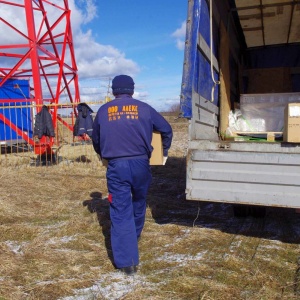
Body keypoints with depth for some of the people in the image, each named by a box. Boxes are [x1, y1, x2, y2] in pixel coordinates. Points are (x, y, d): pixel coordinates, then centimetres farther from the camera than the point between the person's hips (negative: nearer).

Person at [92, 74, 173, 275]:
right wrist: (164, 152, 24)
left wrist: (103, 156, 40)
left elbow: (96, 139, 20)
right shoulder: (144, 108, 5)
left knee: (121, 212, 3)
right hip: (140, 164, 1)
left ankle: (127, 261, 4)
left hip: (116, 166, -1)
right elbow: (167, 129, 8)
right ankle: (135, 235, 49)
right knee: (139, 203, 25)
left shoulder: (103, 111, 8)